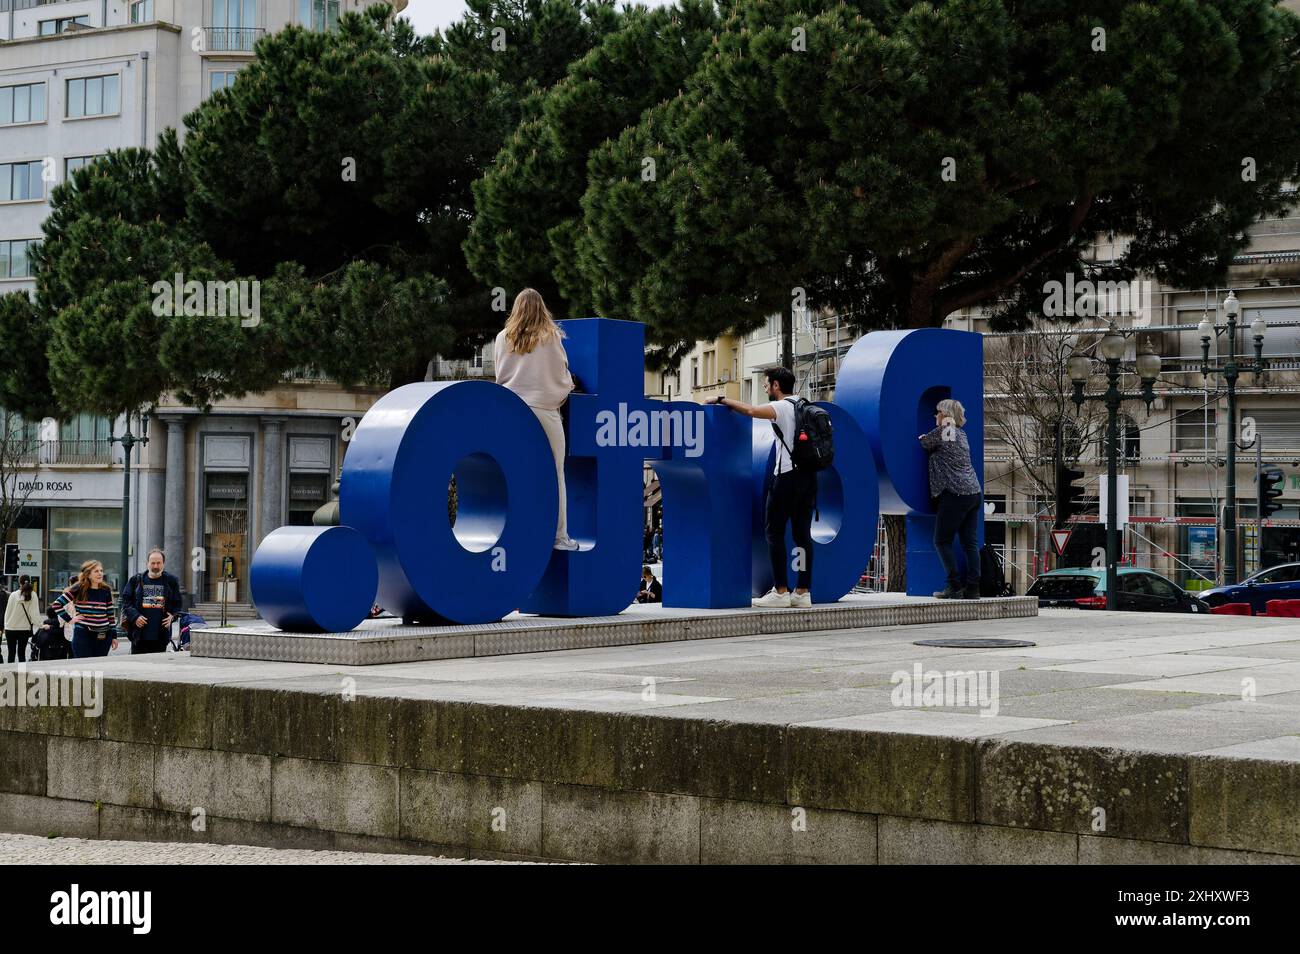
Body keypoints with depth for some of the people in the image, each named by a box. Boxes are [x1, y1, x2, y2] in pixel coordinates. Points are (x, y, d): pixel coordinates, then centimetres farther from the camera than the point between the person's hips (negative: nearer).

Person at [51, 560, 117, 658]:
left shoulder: (106, 591, 8)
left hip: (103, 637, 4)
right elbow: (57, 604, -4)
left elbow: (110, 614, 13)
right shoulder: (79, 589, -4)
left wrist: (114, 636, 11)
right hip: (83, 635, -4)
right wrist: (70, 619, -7)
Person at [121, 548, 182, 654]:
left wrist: (172, 616, -7)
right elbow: (126, 601, 6)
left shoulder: (171, 581, 8)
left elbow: (177, 604, 13)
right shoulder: (136, 580, 8)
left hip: (161, 635, 0)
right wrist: (135, 616, -10)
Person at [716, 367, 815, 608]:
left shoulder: (781, 407, -8)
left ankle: (780, 591, -8)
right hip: (809, 475, 8)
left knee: (774, 531, -2)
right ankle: (802, 592, 4)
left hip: (787, 475, -8)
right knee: (802, 533, 7)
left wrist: (722, 400, -14)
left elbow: (751, 411, -24)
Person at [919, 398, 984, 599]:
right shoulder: (961, 435, 17)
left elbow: (922, 444, 6)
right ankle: (972, 588, 1)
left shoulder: (940, 433, -5)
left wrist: (922, 438, 25)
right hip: (975, 493, 8)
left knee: (942, 541, 1)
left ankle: (955, 586, -5)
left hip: (954, 495, -8)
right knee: (969, 542, 5)